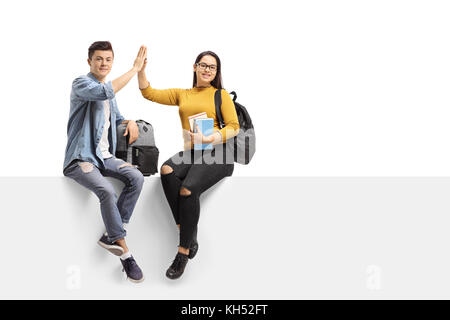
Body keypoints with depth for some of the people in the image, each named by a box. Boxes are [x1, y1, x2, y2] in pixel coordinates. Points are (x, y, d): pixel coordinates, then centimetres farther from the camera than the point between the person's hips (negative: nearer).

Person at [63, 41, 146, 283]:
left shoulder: (110, 90, 18)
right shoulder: (81, 84, -8)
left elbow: (116, 117, 30)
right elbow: (104, 92, -30)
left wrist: (130, 122, 6)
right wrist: (134, 69, -23)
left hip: (105, 156, 7)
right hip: (80, 159, -7)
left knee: (136, 177, -20)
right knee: (107, 192, -31)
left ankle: (112, 235, -15)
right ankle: (125, 253, -19)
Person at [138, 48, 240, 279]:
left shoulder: (221, 95, 11)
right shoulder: (182, 94, 22)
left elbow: (234, 127, 2)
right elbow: (149, 93, 20)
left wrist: (208, 138, -14)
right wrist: (141, 68, 8)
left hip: (216, 153, -4)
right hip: (190, 153, 4)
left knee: (188, 188, -32)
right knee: (167, 170, -32)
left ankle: (183, 251, -18)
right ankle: (188, 234, -22)